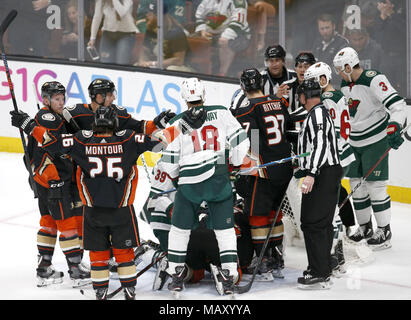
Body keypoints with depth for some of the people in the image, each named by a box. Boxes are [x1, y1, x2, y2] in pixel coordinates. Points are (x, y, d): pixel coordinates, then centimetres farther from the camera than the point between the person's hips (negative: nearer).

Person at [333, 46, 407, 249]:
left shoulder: (374, 80, -18)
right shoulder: (345, 85, 9)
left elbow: (397, 103, -24)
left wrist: (394, 127, -36)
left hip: (376, 139, -8)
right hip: (355, 142, 8)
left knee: (375, 185, -7)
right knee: (356, 184, 9)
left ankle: (384, 232, 1)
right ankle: (364, 228, 22)